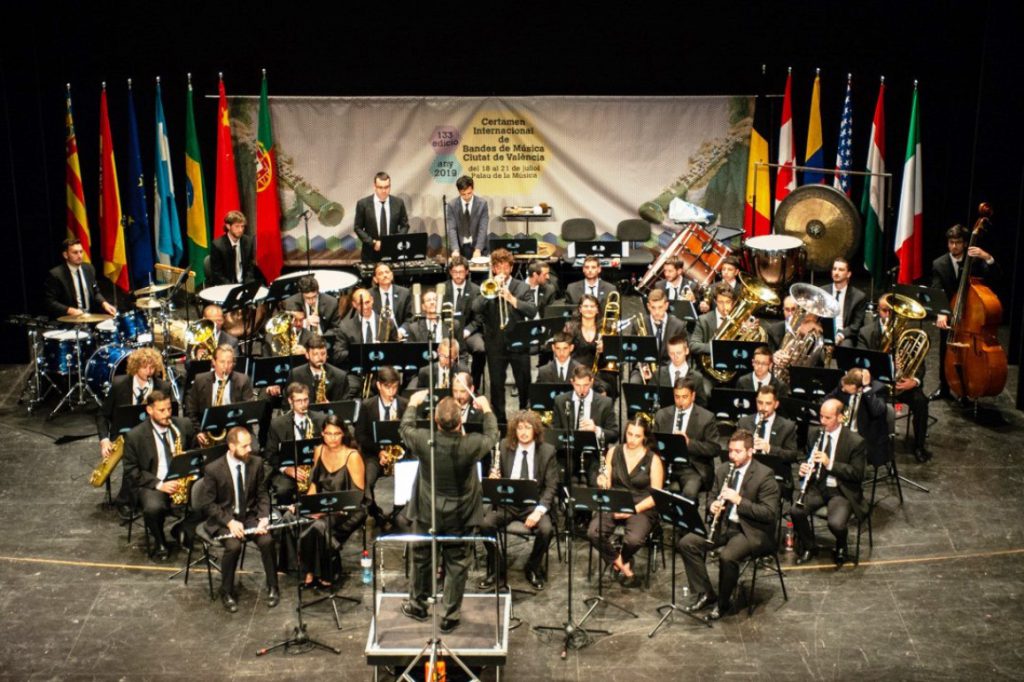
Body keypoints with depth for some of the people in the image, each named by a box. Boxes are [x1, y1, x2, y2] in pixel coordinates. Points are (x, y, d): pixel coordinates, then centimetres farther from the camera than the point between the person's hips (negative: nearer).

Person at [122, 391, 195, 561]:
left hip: (181, 481, 3)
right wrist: (159, 484, -18)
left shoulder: (183, 425, 5)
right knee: (153, 507, -36)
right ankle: (160, 543, -5)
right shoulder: (135, 436, -5)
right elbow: (131, 472, -5)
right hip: (151, 485, -3)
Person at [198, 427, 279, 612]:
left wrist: (264, 517, -13)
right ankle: (227, 593, -7)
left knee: (267, 540, -24)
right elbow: (207, 503, -10)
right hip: (223, 519, -3)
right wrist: (230, 522, -21)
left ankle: (272, 588, -3)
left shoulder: (256, 463, -4)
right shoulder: (213, 469, -14)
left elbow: (262, 494, 5)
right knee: (233, 546, -31)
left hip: (250, 515, 3)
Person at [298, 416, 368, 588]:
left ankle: (327, 574, -9)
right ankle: (309, 570, -7)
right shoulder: (319, 451, 7)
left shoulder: (352, 456, -11)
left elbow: (358, 493, -13)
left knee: (319, 527, -33)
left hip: (348, 510, -5)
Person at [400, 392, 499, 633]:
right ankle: (450, 616, 18)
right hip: (459, 516, -1)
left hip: (426, 513, 1)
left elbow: (405, 428, 1)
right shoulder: (471, 444, -24)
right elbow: (492, 436, -1)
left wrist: (413, 404, 18)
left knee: (422, 559, 20)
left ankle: (417, 605, 38)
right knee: (456, 564, 11)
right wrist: (486, 409, 14)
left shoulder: (423, 441, -21)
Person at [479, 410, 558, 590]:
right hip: (506, 502, 2)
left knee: (546, 529, -30)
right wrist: (493, 478, -13)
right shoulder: (505, 448, 6)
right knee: (485, 524, -27)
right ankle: (494, 569, -3)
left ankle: (533, 568, 0)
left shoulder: (547, 451, 0)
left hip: (534, 504, -1)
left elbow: (551, 486, -4)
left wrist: (539, 510, -20)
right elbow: (497, 477, 13)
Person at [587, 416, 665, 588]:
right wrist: (602, 481, -19)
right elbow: (606, 485, 5)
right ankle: (623, 566, -1)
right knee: (593, 533, -27)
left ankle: (620, 561, 6)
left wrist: (633, 509, -19)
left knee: (633, 540, -33)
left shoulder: (653, 459, -4)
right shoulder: (613, 452, 4)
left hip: (641, 508, -2)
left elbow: (656, 495, -6)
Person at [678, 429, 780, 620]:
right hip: (724, 525, 7)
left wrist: (739, 500, -26)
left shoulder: (765, 475, -13)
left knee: (727, 555, -33)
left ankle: (723, 603, -7)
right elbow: (712, 496, 20)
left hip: (751, 530, -7)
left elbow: (770, 513, -17)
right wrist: (713, 505, -6)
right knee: (686, 543, -12)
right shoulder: (722, 470, 7)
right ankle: (705, 593, 0)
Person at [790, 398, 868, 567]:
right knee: (795, 511, -24)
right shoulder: (815, 436, 5)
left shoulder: (855, 442, -10)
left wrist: (830, 463, -24)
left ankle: (841, 548, 8)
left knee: (836, 523, -31)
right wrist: (804, 468, -12)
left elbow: (857, 474, -12)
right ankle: (808, 547, 5)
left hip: (842, 491, -4)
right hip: (818, 487, 4)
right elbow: (808, 461, 15)